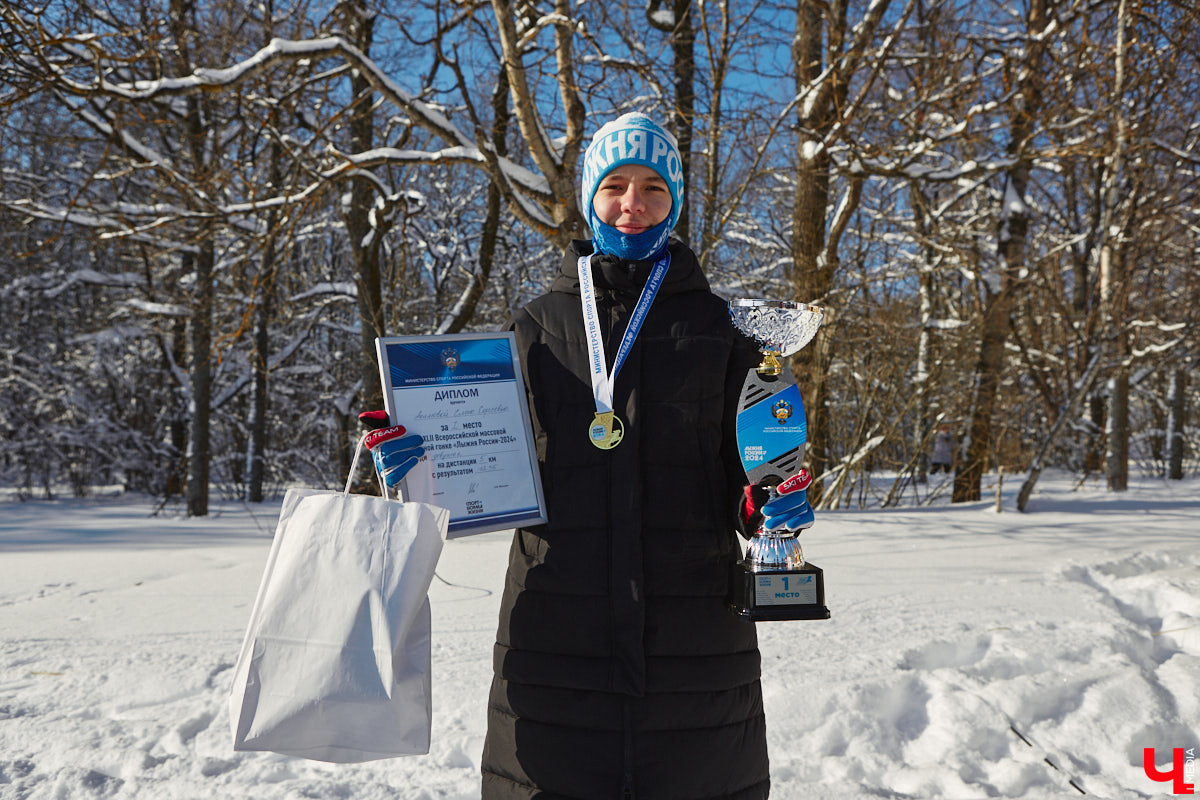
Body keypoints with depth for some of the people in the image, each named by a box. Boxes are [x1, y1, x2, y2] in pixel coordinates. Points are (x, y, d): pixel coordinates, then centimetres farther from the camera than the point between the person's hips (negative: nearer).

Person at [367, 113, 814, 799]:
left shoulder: (719, 325, 7)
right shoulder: (538, 327, 9)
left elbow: (743, 471, 8)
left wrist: (767, 506, -14)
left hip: (693, 636, 0)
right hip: (557, 635, 1)